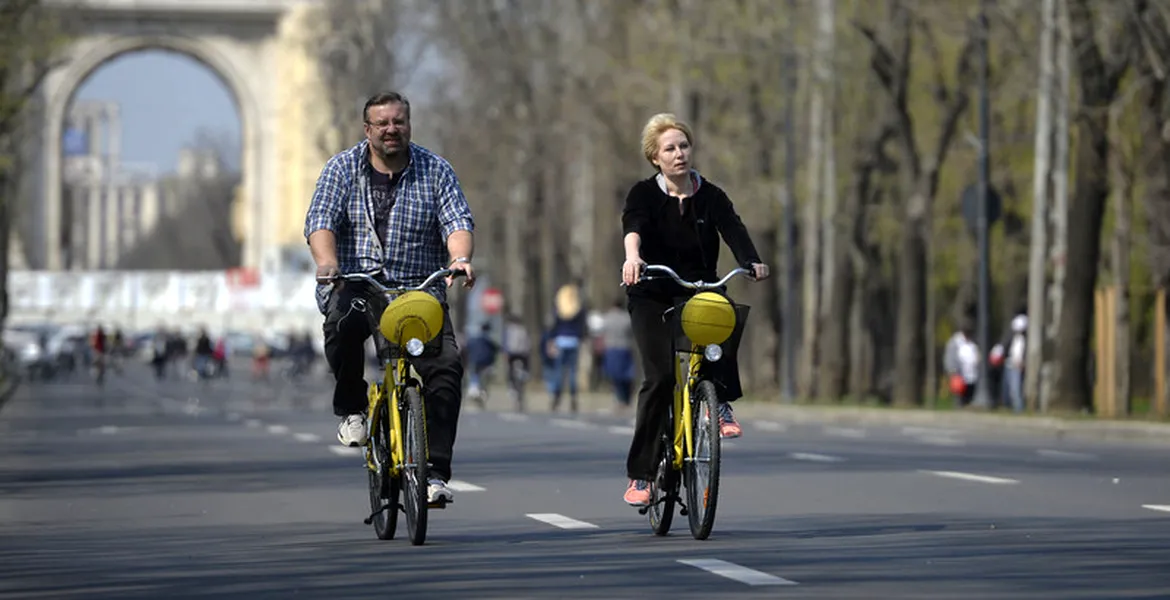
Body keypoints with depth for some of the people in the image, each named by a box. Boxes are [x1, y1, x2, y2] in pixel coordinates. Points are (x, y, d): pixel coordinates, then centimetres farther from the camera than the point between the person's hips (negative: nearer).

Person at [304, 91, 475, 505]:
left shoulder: (435, 171, 8)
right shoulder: (342, 168, 6)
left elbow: (457, 221, -4)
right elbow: (321, 221, -6)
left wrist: (460, 258, -27)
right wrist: (327, 265, -27)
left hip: (419, 289, 1)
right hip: (356, 284, -1)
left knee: (446, 366, -20)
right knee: (344, 322, -37)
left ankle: (436, 472, -16)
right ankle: (352, 409, -11)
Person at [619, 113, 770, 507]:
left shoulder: (710, 197, 3)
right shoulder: (644, 194, -4)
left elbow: (733, 230, -14)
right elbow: (633, 225, -25)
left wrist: (752, 261, -36)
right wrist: (632, 257, -48)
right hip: (653, 297, -2)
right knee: (660, 376, -17)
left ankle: (721, 404, -20)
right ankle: (640, 474, -9)